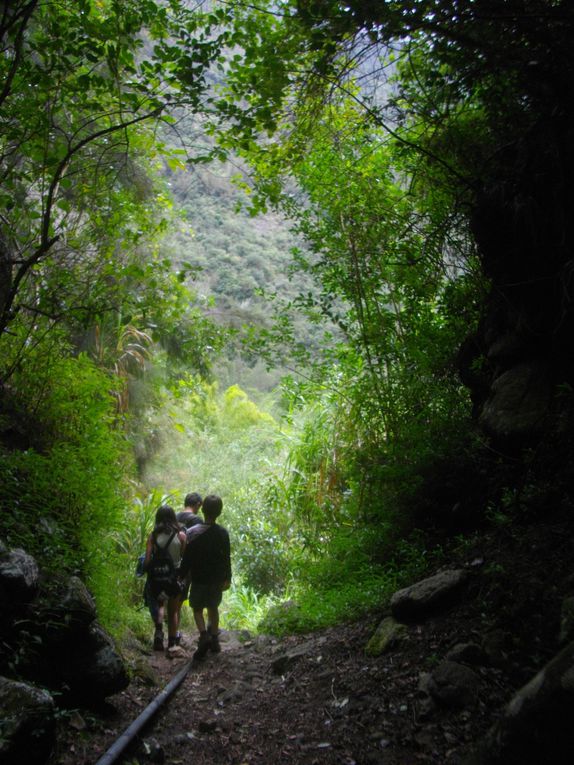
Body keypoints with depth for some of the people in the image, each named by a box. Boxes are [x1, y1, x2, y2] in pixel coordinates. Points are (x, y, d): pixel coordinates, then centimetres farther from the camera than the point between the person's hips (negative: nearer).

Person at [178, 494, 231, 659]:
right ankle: (214, 640, 26)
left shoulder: (193, 532, -15)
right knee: (213, 608, 20)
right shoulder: (223, 533, -8)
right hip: (217, 579, 3)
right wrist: (227, 579, 11)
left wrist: (182, 575, 2)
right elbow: (226, 559, 0)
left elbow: (187, 558, -11)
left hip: (199, 579, -3)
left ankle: (204, 635, -10)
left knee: (197, 609, 12)